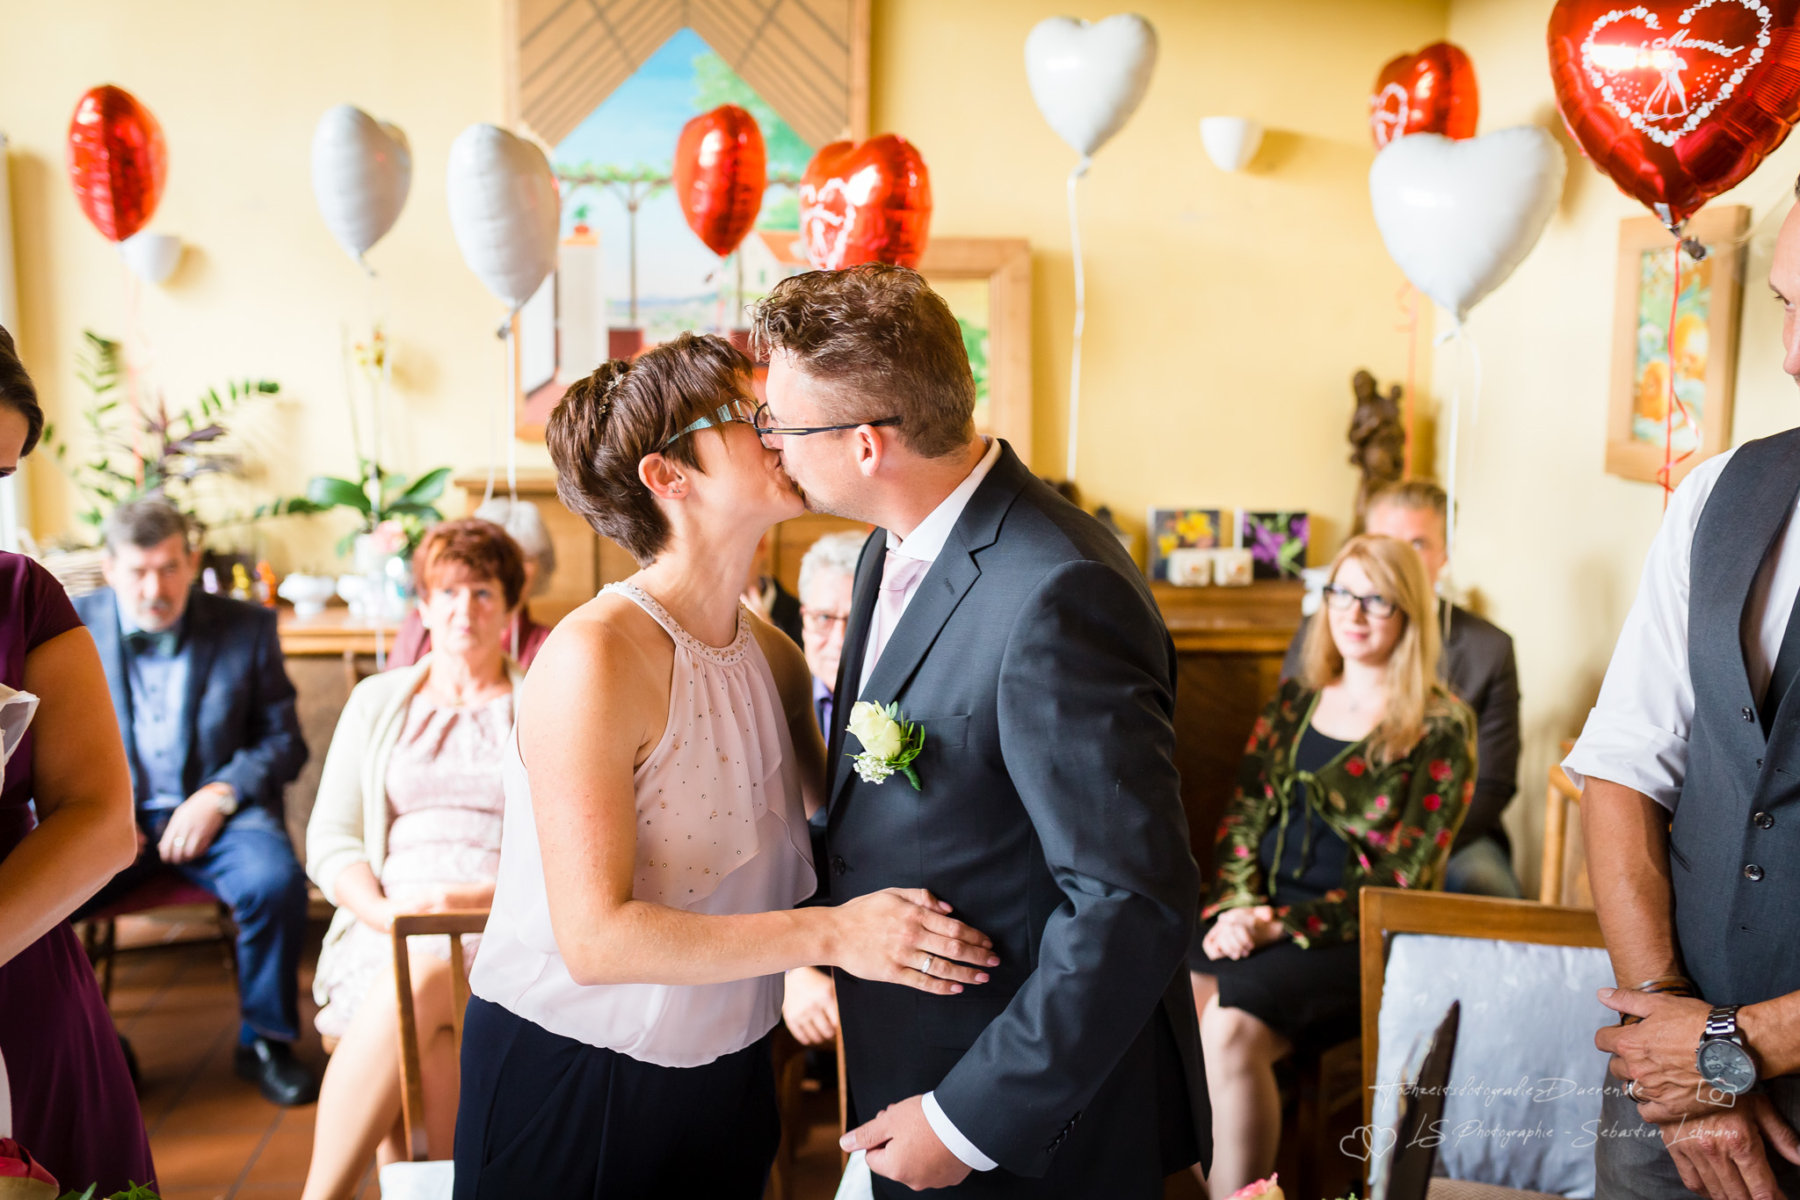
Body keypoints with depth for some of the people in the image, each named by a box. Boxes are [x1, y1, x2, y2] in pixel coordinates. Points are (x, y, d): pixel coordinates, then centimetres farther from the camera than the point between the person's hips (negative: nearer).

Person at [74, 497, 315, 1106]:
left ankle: (265, 1040, -5)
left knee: (276, 881, -31)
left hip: (216, 809, -1)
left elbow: (283, 741, 5)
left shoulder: (247, 627, 4)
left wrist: (219, 795, -13)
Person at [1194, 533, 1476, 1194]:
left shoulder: (1440, 728, -2)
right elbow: (1245, 813, 11)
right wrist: (1238, 906, -9)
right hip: (1261, 914, 5)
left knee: (1229, 1028, -30)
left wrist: (1280, 925, -15)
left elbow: (1402, 879, -7)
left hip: (1360, 938, -5)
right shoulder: (1296, 700, 15)